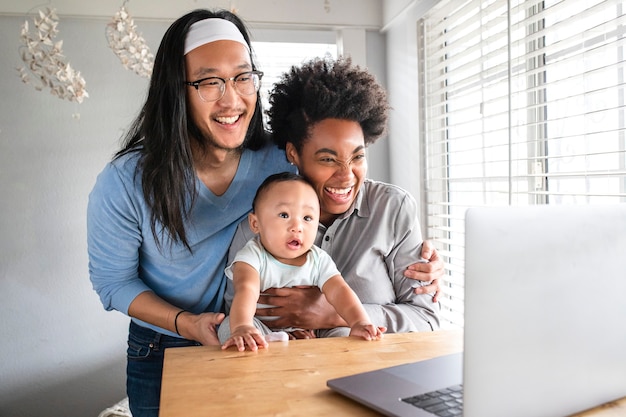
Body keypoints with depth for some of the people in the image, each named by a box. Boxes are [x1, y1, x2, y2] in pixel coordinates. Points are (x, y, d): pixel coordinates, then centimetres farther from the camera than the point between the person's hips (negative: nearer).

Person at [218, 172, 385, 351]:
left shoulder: (319, 260, -3)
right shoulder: (253, 255, -15)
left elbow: (339, 291, -17)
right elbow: (246, 290, -34)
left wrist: (360, 322, -37)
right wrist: (242, 327, -55)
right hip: (261, 337, -2)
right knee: (229, 324, -28)